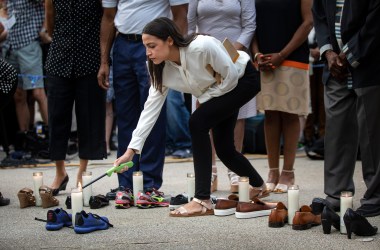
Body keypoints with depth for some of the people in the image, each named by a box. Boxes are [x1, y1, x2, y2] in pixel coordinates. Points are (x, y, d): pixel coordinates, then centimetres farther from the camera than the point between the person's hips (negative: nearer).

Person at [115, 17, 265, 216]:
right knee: (223, 148, 8)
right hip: (220, 90, 8)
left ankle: (203, 201, -24)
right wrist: (131, 149, -19)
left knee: (197, 122, -24)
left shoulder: (202, 47, -37)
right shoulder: (162, 69, -14)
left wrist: (205, 98, -16)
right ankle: (258, 186, 40)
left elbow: (231, 75, -25)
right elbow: (151, 109, -13)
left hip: (243, 79, -8)